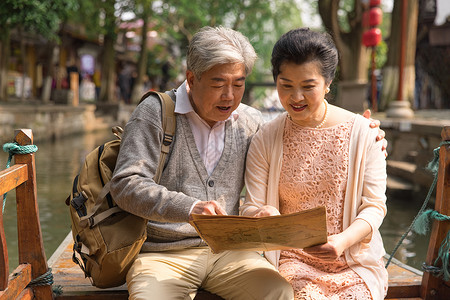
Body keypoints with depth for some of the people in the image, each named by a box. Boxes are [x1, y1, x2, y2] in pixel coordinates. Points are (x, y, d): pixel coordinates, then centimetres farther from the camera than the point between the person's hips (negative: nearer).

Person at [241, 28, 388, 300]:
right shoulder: (266, 139, 2)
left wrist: (342, 241, -21)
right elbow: (251, 206, 1)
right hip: (293, 258, 0)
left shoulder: (362, 132, -1)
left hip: (354, 260, 1)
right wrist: (261, 215, -24)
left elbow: (374, 205, -3)